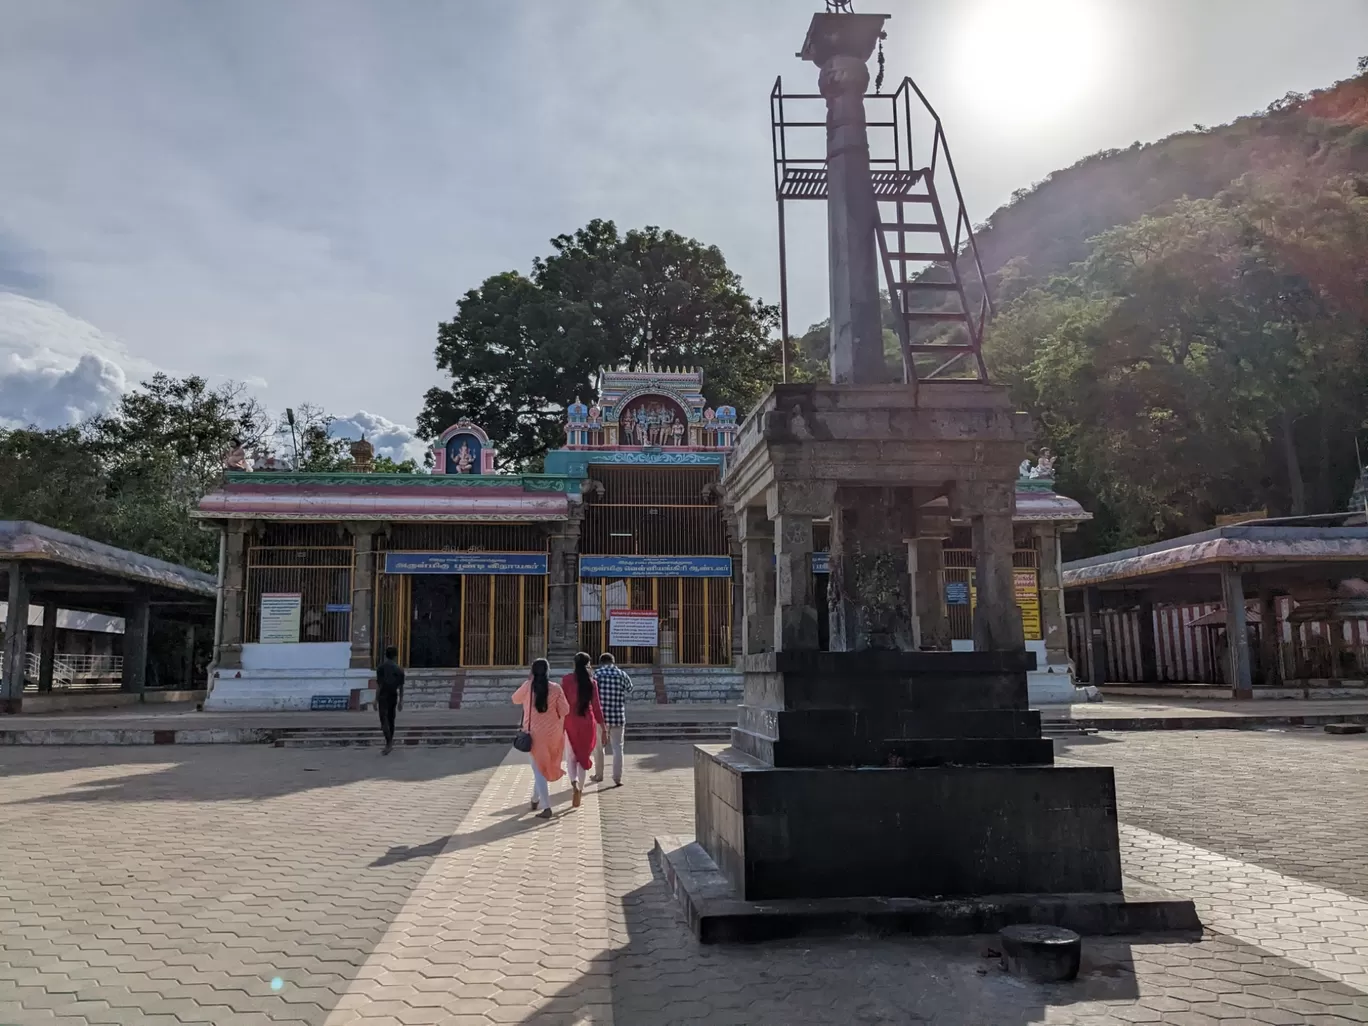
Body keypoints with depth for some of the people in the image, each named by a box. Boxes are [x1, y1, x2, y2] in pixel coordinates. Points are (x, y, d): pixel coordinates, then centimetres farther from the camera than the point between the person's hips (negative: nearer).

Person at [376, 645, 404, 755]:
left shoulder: (381, 667, -7)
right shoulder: (399, 669, 6)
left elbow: (378, 684, -12)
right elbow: (401, 686, 7)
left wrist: (376, 699, -8)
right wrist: (401, 701, 13)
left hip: (383, 696, -5)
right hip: (394, 696, 5)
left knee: (384, 720, -8)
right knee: (391, 720, 14)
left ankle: (389, 744, -19)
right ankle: (390, 742, 21)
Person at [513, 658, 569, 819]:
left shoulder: (527, 686, -8)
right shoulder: (555, 688, -6)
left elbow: (515, 699, 10)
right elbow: (565, 710, -4)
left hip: (533, 733, -2)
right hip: (552, 733, 2)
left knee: (539, 769, 2)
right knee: (543, 766, 22)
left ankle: (546, 808, -5)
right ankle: (536, 800, 35)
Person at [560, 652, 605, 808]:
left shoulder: (566, 680, -6)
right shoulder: (591, 682, -2)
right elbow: (596, 706, 0)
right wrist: (602, 725, 8)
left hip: (570, 722, -1)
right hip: (587, 722, 1)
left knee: (571, 757, 8)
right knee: (583, 757, 12)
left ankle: (574, 783, -17)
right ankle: (580, 790, 13)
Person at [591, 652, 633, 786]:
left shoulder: (598, 674, -3)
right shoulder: (622, 674, 3)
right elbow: (629, 690, 20)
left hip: (601, 716, -1)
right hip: (618, 716, 1)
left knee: (599, 746, 16)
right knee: (617, 747, 3)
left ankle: (599, 774, 25)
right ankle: (617, 778, -4)